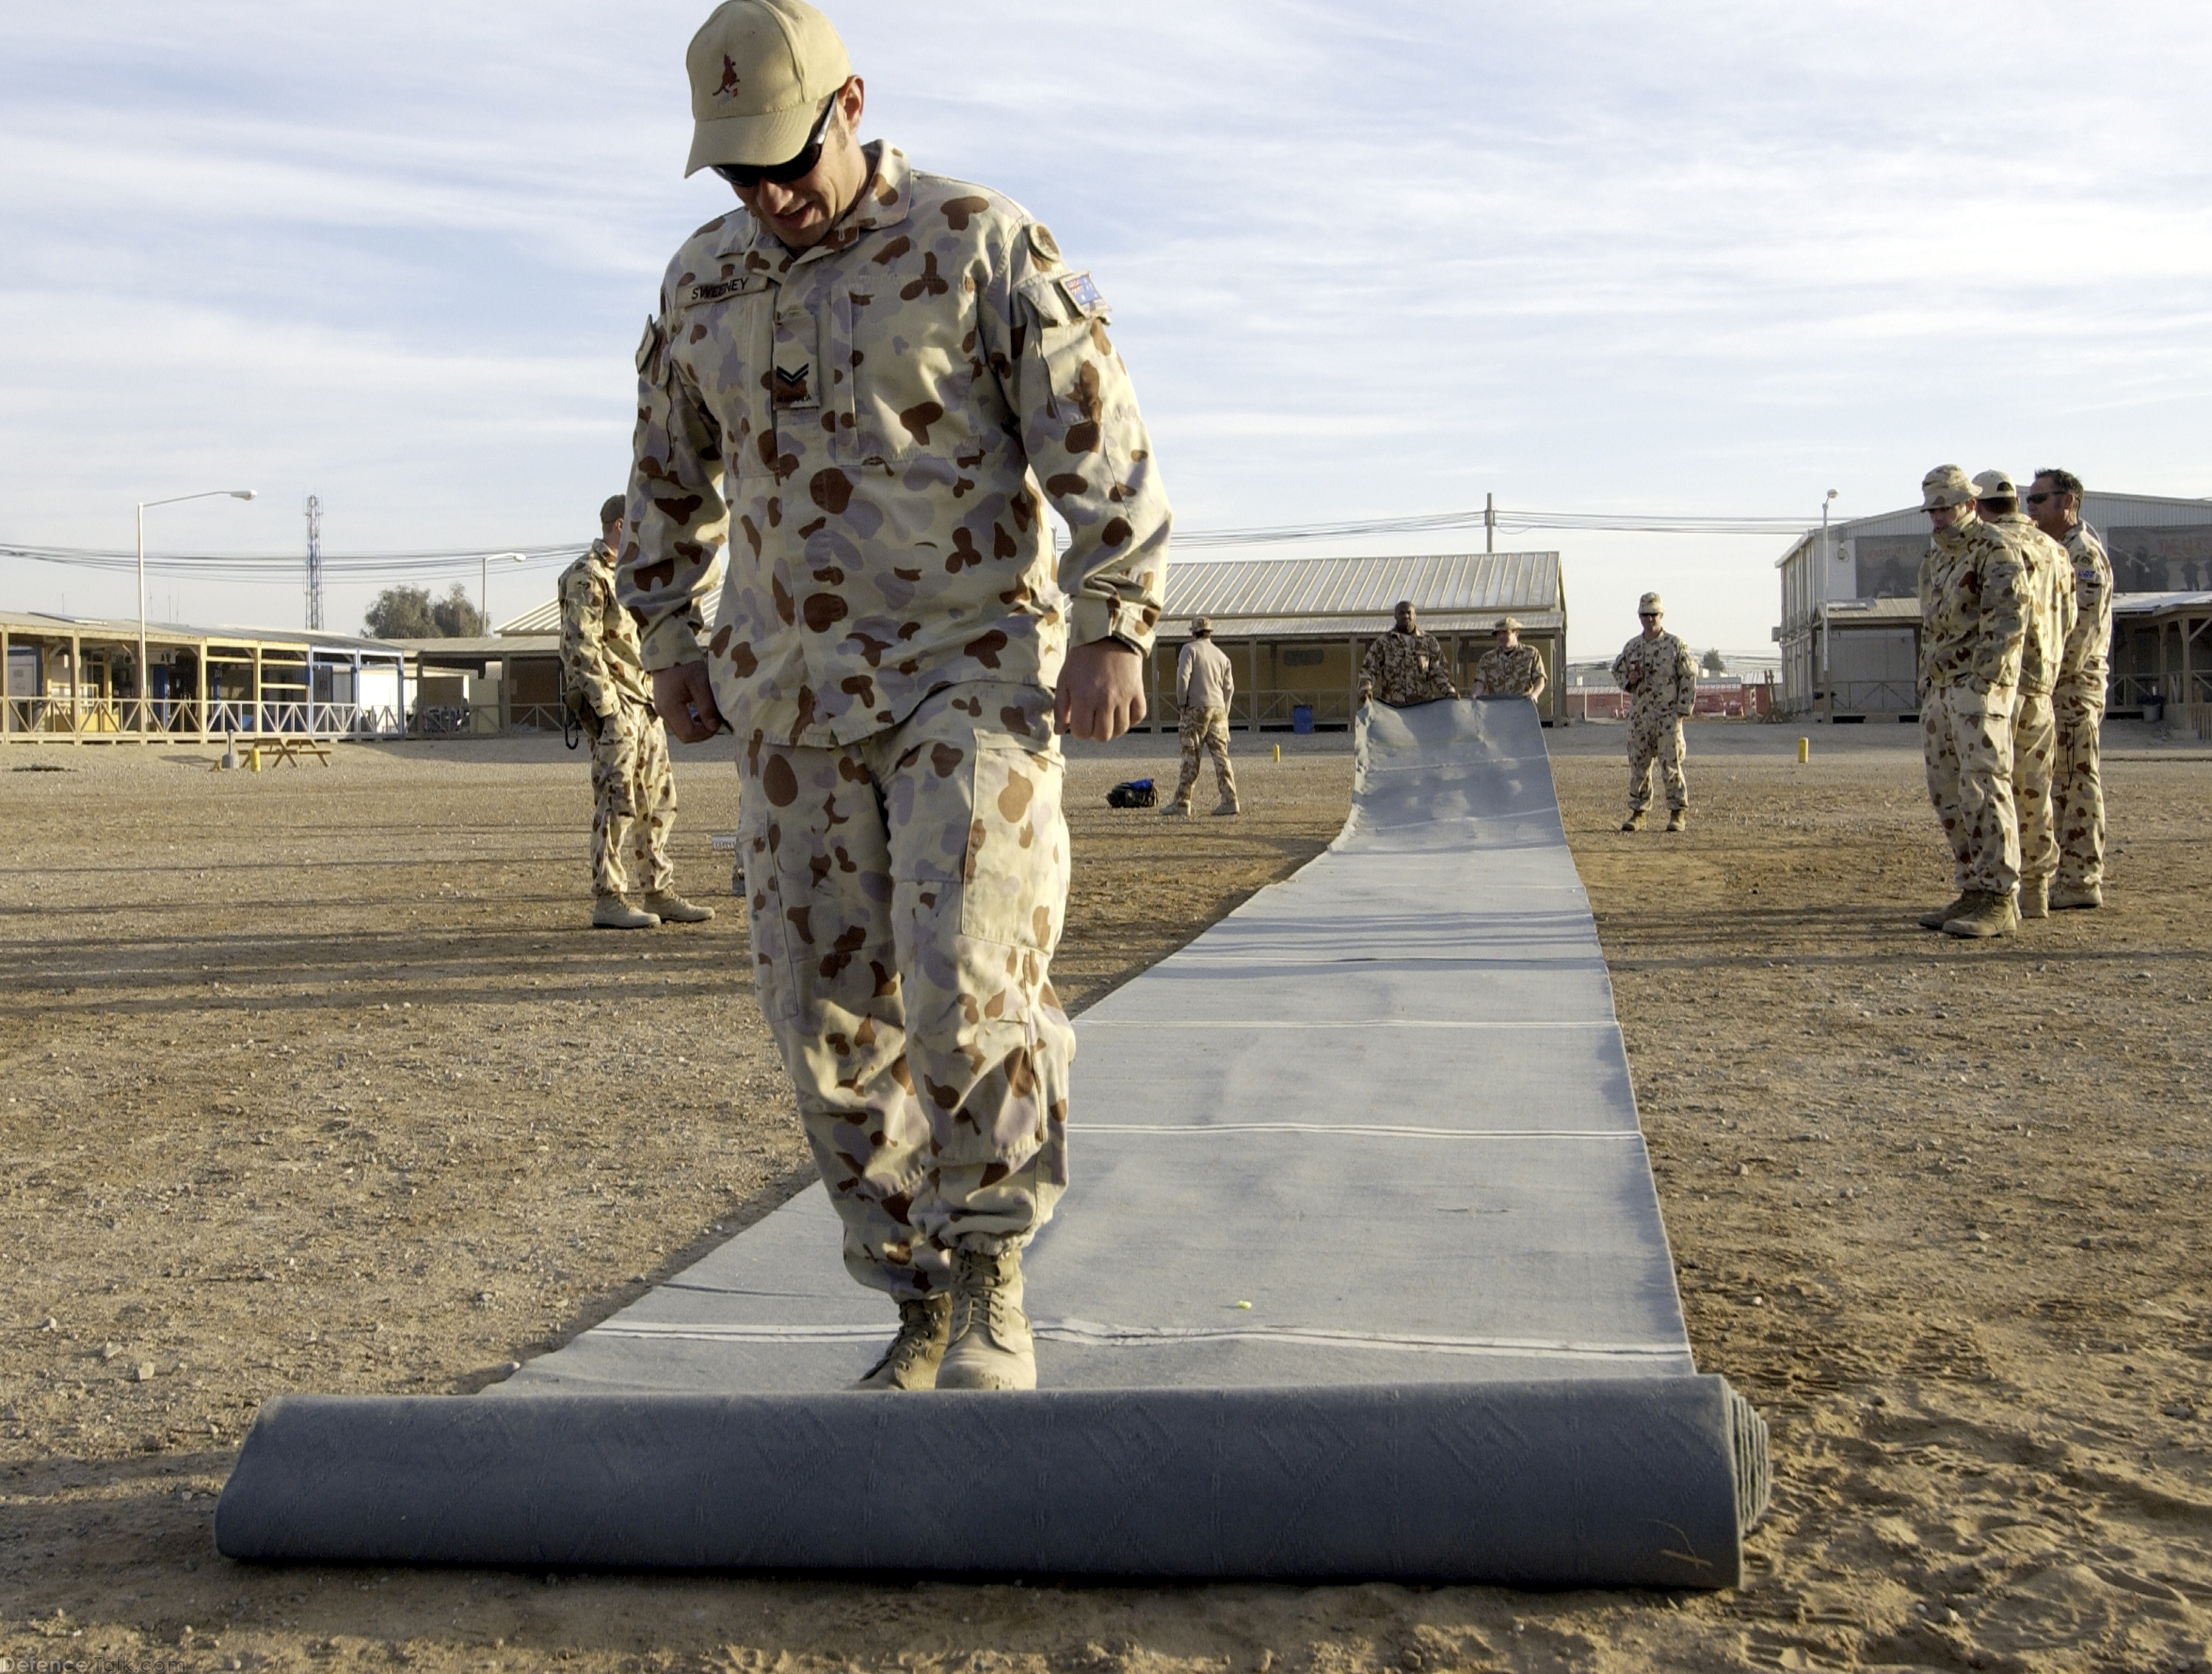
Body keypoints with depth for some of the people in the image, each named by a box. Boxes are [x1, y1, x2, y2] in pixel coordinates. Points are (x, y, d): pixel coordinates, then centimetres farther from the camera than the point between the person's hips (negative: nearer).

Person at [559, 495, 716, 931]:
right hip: (614, 707, -10)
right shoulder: (587, 577, -9)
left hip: (646, 706, 10)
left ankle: (661, 894, 17)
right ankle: (608, 902, -4)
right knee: (616, 805, -8)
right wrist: (607, 709, -21)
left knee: (659, 802, 11)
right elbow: (582, 647, -16)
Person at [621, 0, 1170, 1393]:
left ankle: (992, 1286, 1)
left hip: (974, 675, -5)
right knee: (833, 1018, 3)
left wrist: (1114, 627, -16)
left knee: (966, 983, -18)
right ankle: (921, 1304, 18)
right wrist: (673, 639, 23)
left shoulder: (981, 244, -3)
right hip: (797, 701, 5)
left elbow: (1101, 443, -8)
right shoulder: (705, 282, 11)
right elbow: (671, 472, 24)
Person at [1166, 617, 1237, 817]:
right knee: (1221, 755, 3)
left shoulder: (1190, 649, 0)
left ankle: (1182, 802, -1)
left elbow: (1183, 676, -13)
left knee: (1191, 756, -3)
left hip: (1197, 708, -5)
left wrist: (1182, 703, -4)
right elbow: (1229, 687, 14)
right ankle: (1229, 800, -3)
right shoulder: (1222, 655, 17)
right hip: (1218, 709, 5)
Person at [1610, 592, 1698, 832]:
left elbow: (1689, 677, -2)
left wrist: (1683, 710, -8)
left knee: (1671, 765, -5)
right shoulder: (1631, 647, 10)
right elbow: (1617, 670, 22)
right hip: (1639, 715, 4)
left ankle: (1678, 813, 2)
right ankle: (1637, 813, 12)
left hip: (1668, 715, -4)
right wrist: (1629, 680, -2)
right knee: (1638, 766, 5)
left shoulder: (1675, 645, -1)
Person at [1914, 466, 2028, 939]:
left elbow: (2008, 620, -15)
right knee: (1948, 794, 7)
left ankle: (1999, 901, -14)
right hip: (1939, 687, 9)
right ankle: (1973, 893, 12)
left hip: (1978, 686, -9)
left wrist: (1982, 679, -19)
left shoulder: (1994, 551, -6)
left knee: (1982, 789, -14)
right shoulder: (1935, 559, 21)